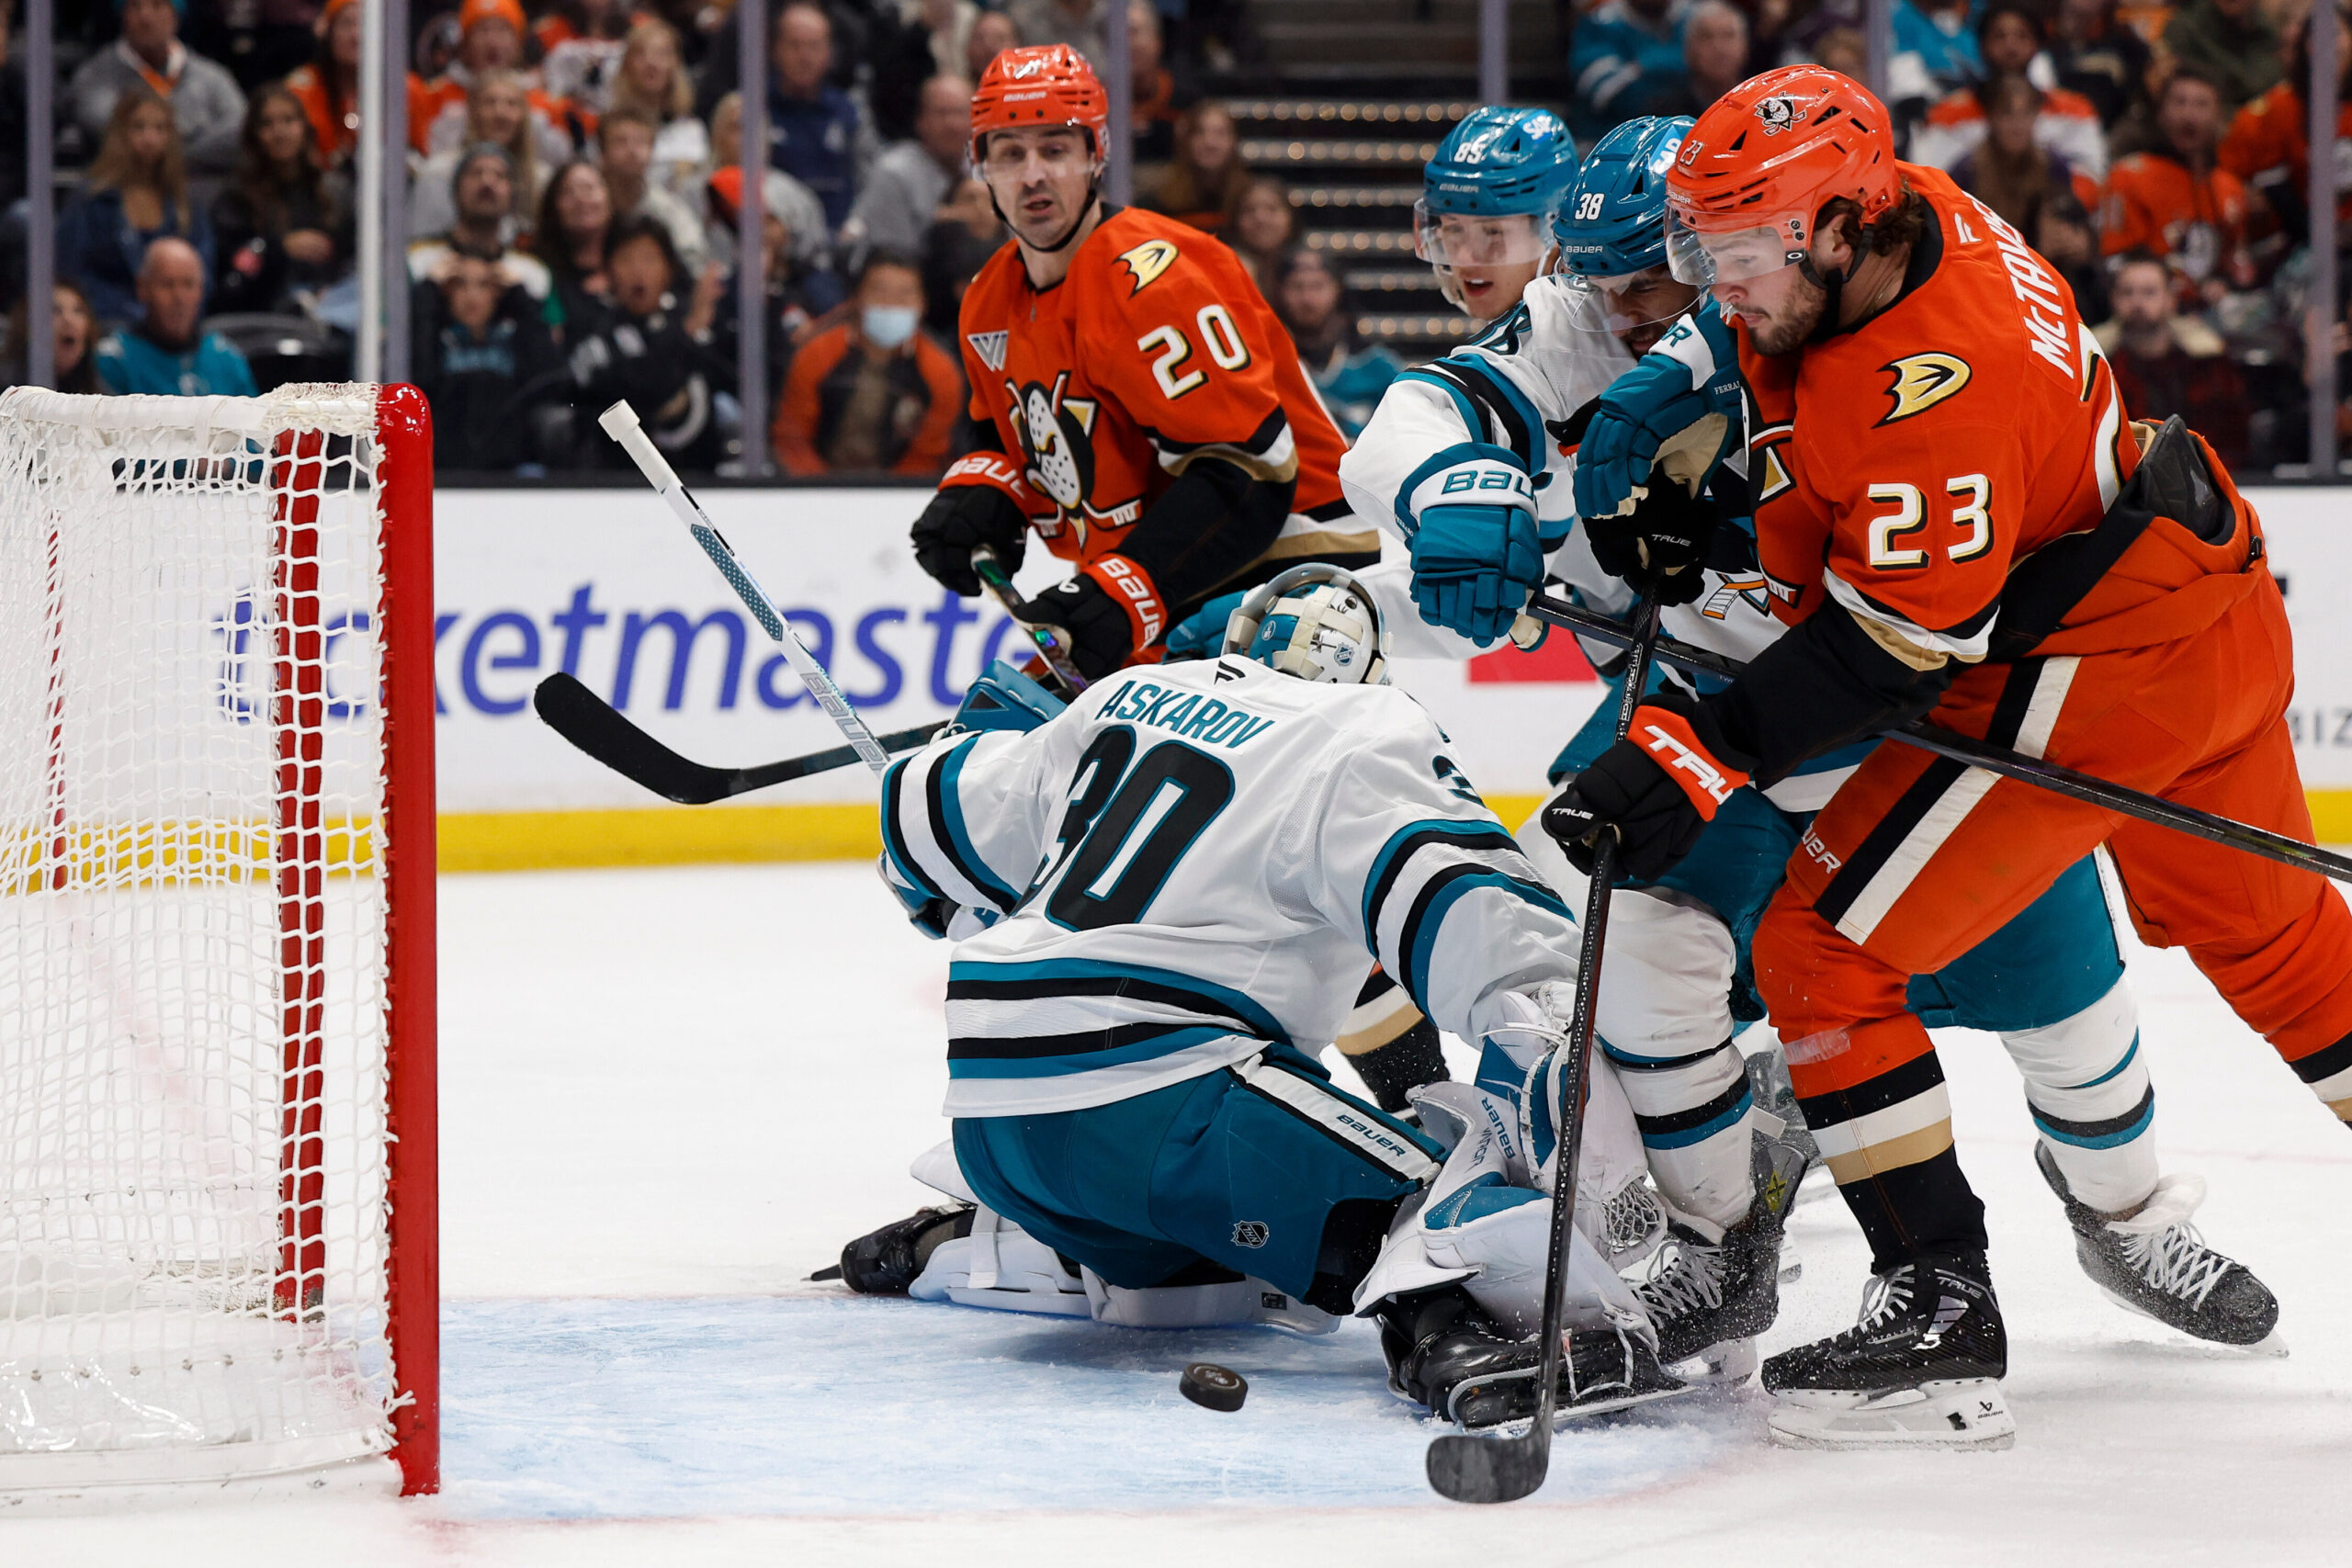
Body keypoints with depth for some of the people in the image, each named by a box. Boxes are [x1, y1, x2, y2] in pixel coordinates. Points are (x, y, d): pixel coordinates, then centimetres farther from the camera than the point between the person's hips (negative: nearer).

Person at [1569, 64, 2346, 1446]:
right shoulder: (1906, 211, -4)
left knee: (1825, 954, -8)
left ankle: (1943, 1320, -9)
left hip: (2095, 680, -10)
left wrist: (1698, 757, -26)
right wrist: (1677, 400, 2)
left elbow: (1892, 648, -25)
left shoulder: (1939, 392, -30)